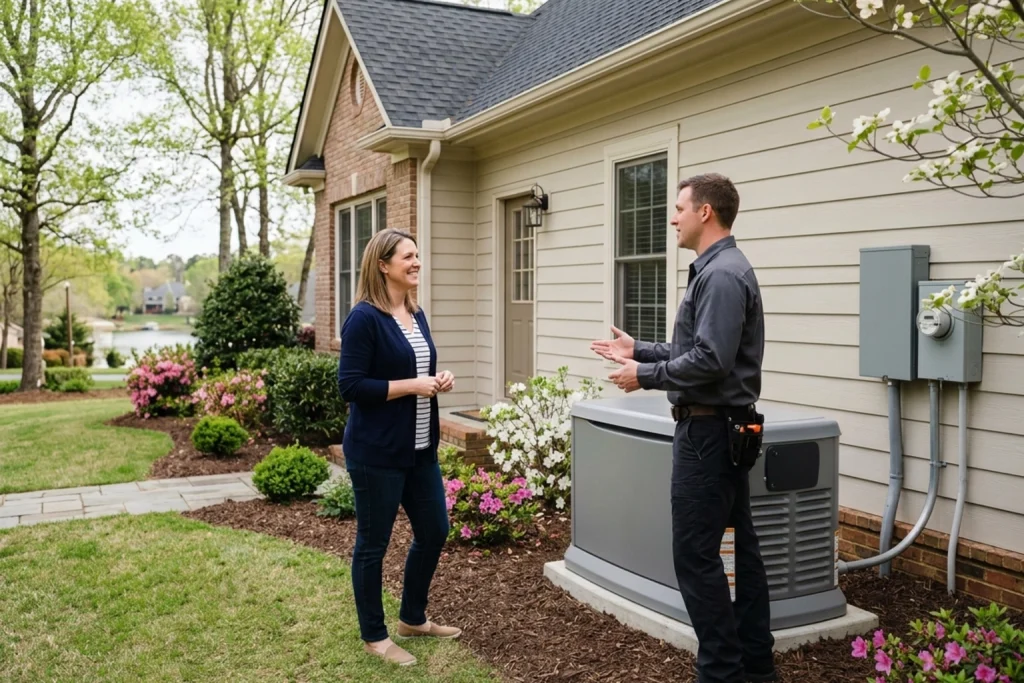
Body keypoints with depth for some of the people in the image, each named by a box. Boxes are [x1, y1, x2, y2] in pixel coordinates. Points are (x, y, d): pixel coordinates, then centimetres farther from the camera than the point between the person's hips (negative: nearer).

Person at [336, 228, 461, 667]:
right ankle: (373, 636, 23)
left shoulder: (416, 315, 10)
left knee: (434, 531, 16)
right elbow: (350, 385, -19)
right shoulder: (364, 318, -15)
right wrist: (411, 386, -21)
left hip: (420, 448, 9)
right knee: (372, 543, 7)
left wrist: (438, 381, 0)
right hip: (376, 452, -8)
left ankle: (412, 618, 36)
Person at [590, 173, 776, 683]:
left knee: (696, 555, -5)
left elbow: (710, 360, -24)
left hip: (708, 431, -11)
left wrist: (646, 377, -14)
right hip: (725, 428, 11)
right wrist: (640, 351, 17)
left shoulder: (722, 274, -17)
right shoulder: (717, 270, 16)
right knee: (739, 546, 14)